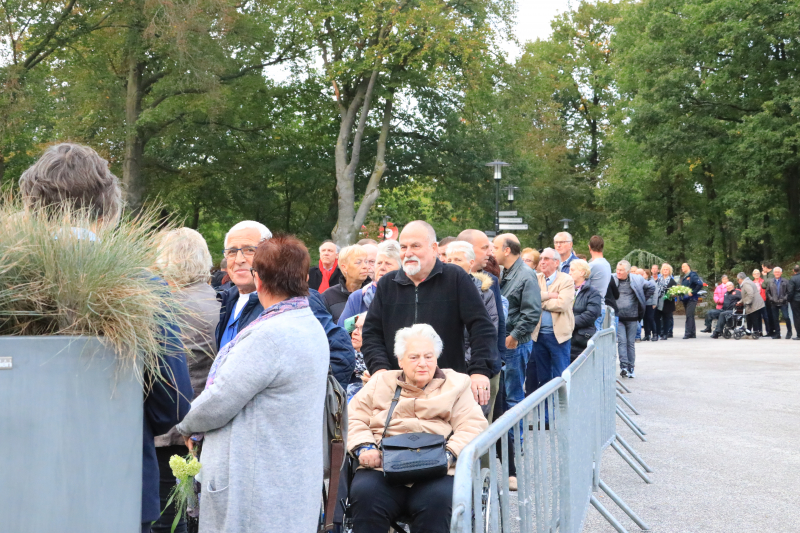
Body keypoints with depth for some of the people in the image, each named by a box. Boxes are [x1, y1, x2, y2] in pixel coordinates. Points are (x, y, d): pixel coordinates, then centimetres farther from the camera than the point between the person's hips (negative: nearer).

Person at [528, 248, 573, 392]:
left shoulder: (566, 280, -2)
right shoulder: (535, 279, 10)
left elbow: (562, 304, -16)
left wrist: (540, 301, -6)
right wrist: (550, 295, -15)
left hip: (558, 334, -4)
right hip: (539, 334, 4)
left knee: (560, 377, -1)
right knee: (542, 376, 10)